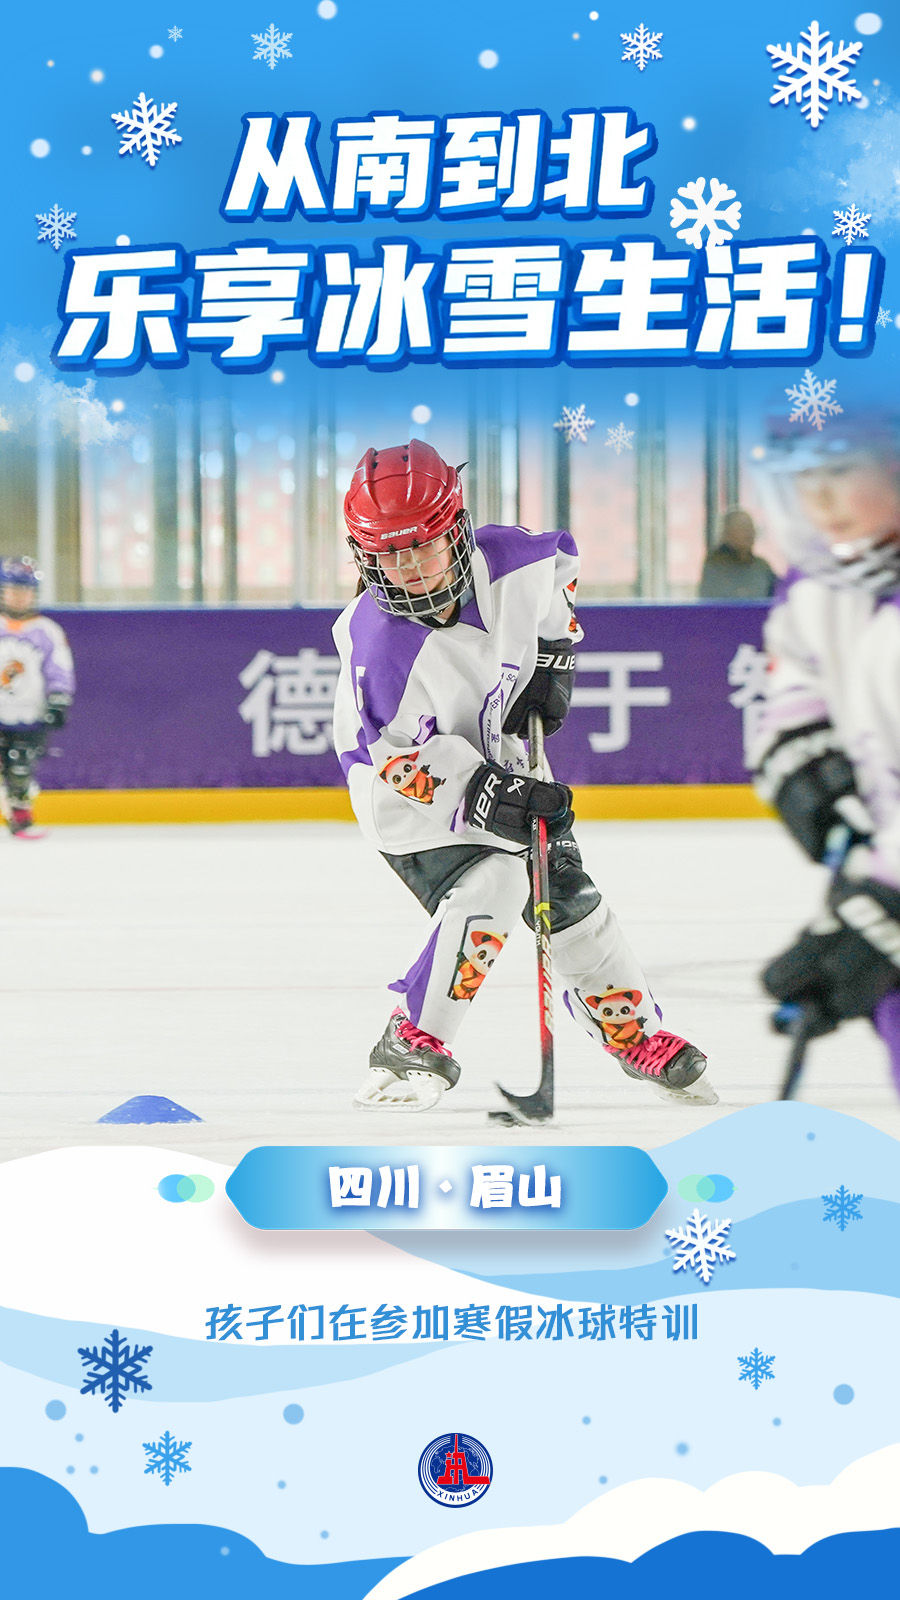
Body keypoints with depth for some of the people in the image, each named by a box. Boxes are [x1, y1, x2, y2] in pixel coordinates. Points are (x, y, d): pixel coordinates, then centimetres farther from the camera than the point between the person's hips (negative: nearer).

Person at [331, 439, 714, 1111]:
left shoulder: (512, 563, -21)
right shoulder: (376, 641, -32)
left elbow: (561, 557, 5)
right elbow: (378, 752, -25)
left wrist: (554, 653, -3)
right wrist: (473, 791, -32)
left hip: (504, 763, 6)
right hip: (415, 797, -5)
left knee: (571, 901, 9)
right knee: (489, 886, -28)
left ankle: (641, 1036, 28)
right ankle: (410, 1046, -21)